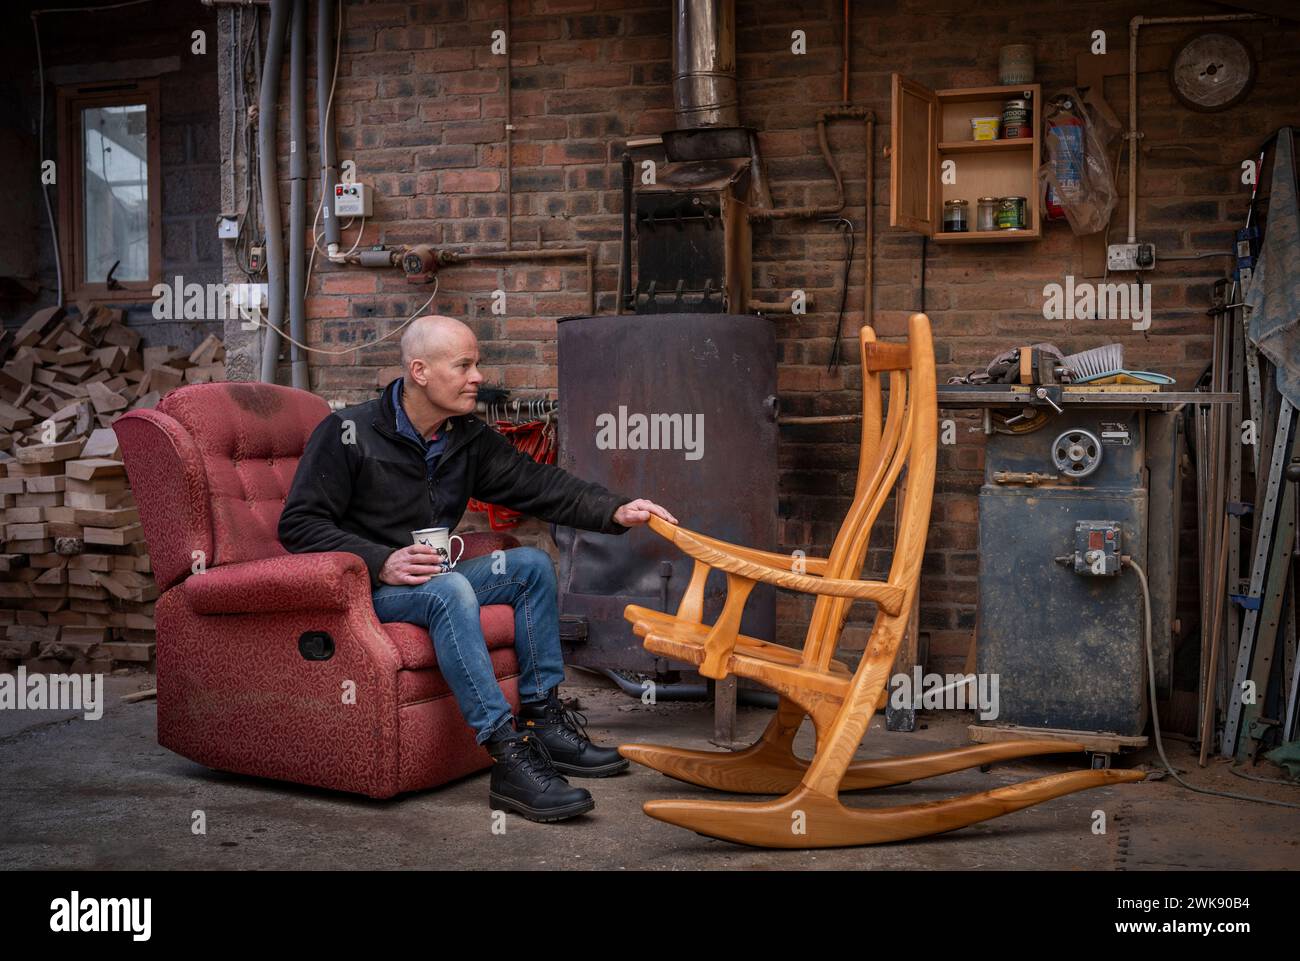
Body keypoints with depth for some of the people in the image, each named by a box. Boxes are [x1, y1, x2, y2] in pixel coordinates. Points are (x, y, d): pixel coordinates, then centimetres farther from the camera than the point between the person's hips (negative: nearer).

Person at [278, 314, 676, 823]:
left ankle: (542, 719, -7)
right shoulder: (347, 432, -11)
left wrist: (614, 511, -14)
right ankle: (509, 757, -40)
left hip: (430, 577, 7)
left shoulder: (470, 439, 7)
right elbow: (299, 525, -13)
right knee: (449, 589, -35)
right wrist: (380, 563, -26)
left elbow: (537, 482, 3)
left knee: (531, 564, -7)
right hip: (364, 588, -7)